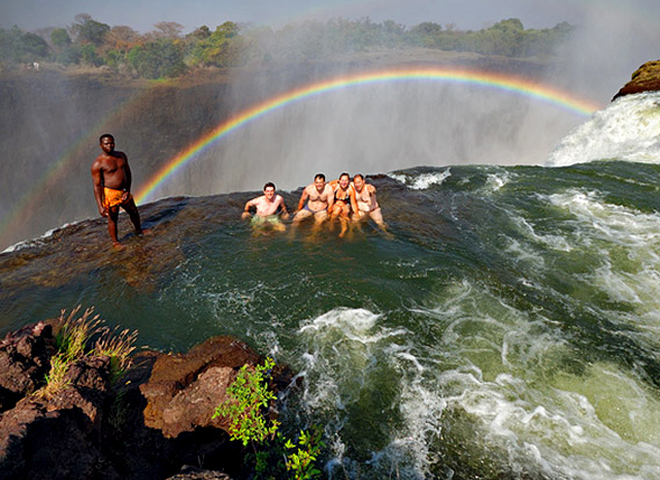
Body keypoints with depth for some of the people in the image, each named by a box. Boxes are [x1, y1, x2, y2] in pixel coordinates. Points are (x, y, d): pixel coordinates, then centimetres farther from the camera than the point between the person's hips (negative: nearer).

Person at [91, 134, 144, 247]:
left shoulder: (122, 156, 2)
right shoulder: (98, 163, -16)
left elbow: (128, 173, 11)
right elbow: (97, 186, -16)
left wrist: (128, 190, 1)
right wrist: (100, 206, -20)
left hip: (123, 192, 6)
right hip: (110, 194, -6)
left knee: (133, 211, 22)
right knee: (113, 218, 6)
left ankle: (139, 231, 47)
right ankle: (115, 242, 24)